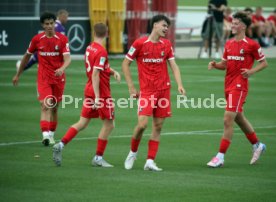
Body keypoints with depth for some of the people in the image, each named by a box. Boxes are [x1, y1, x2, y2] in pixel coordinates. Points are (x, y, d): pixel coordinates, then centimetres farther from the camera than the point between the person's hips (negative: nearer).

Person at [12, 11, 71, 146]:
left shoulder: (62, 39, -5)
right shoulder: (37, 39, -1)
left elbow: (67, 58, -15)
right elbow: (27, 56, 13)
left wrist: (62, 68, -37)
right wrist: (18, 75, 18)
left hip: (58, 77, 1)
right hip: (43, 78, -1)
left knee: (54, 107, 11)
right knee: (45, 105, -17)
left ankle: (51, 135, 26)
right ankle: (45, 135, -29)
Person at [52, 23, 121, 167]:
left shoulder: (89, 48, 8)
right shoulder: (101, 52, -17)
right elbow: (95, 75, -23)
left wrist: (113, 72, 4)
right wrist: (97, 97, -24)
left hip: (89, 91, 8)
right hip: (102, 93, -8)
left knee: (82, 123, 10)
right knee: (109, 124, 5)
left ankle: (60, 145, -3)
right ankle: (98, 158, 8)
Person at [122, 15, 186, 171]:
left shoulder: (167, 44, 8)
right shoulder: (140, 43, -5)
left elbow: (174, 65, 7)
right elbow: (125, 64, 2)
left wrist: (180, 85, -9)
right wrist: (131, 87, -1)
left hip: (163, 90, 4)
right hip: (146, 91, -4)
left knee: (158, 126, 2)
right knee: (142, 124, -13)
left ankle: (150, 161, 6)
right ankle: (133, 152, 12)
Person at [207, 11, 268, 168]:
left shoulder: (251, 44, -8)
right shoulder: (229, 43, 11)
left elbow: (264, 62, -1)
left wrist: (252, 71, -17)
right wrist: (215, 65, -2)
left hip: (239, 86, -8)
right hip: (229, 85, 8)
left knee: (228, 120, -12)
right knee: (239, 118, 19)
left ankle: (221, 156, -8)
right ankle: (257, 145, 40)